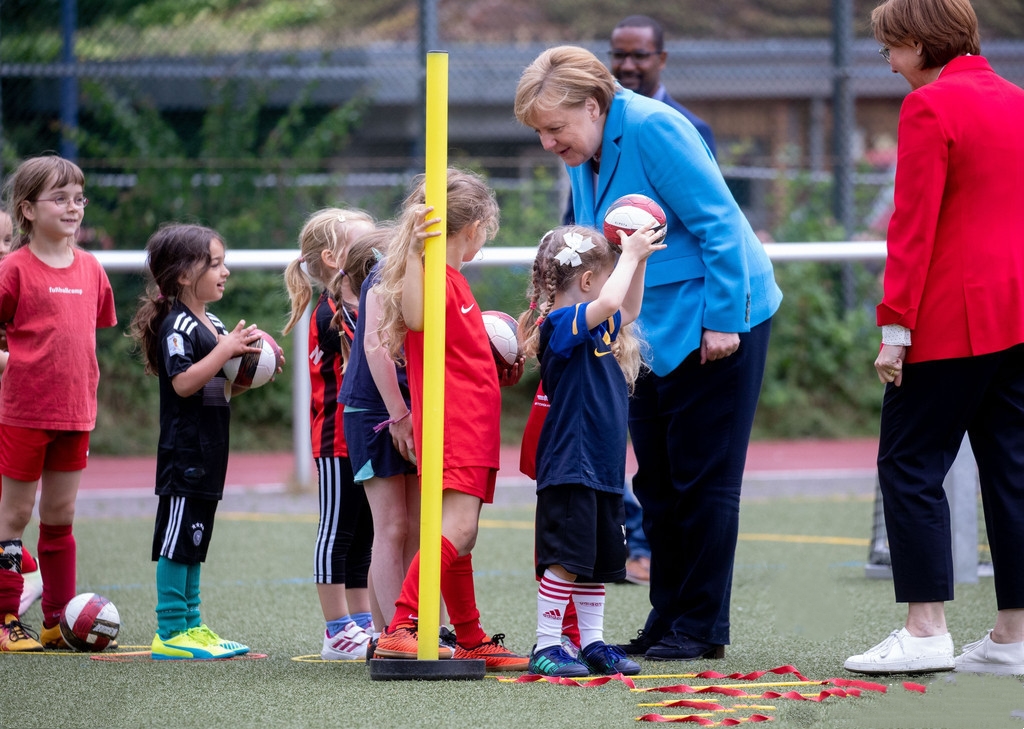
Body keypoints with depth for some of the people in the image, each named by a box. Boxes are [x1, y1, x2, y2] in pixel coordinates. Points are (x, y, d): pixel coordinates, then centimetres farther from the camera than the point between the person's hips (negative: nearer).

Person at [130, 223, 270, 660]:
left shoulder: (214, 325, 17)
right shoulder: (177, 325, -14)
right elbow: (184, 383, -24)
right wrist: (226, 350, -23)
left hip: (208, 451, 10)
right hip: (184, 449, -10)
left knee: (193, 540, 14)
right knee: (177, 537, -7)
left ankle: (191, 625, 19)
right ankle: (171, 634, -5)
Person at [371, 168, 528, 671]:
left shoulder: (452, 279, 20)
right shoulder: (436, 275, -11)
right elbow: (415, 317, -35)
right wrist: (416, 251, -40)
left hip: (473, 426, 10)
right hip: (452, 425, -10)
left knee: (460, 535, 13)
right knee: (456, 529, -21)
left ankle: (471, 641, 19)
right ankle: (399, 630, -28)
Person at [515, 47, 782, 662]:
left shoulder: (653, 130, -19)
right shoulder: (585, 154, 7)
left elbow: (720, 224, -20)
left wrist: (722, 322, -20)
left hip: (714, 328, -9)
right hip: (651, 334, 9)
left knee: (702, 479, -4)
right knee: (657, 485, 9)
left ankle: (701, 628, 1)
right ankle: (667, 622, 16)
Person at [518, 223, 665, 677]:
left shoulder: (596, 329, 15)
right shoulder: (561, 325, -14)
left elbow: (626, 312, 33)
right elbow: (608, 303, -30)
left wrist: (639, 259, 21)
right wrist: (630, 255, -18)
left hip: (602, 469, 10)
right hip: (570, 468, -10)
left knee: (597, 562, 14)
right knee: (564, 559, -9)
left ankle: (593, 643, 21)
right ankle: (545, 647, -5)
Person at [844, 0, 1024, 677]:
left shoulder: (930, 107, -9)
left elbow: (914, 225, -14)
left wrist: (895, 325, -14)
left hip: (955, 317, -8)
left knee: (910, 463, -1)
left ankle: (926, 632, -6)